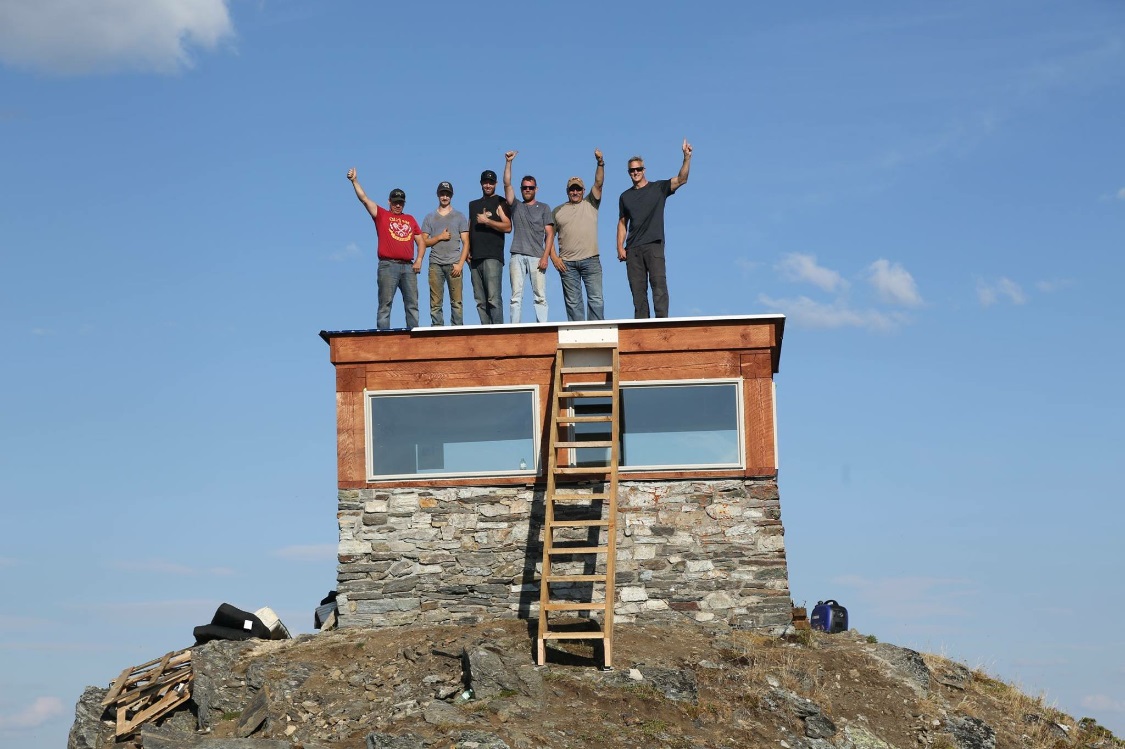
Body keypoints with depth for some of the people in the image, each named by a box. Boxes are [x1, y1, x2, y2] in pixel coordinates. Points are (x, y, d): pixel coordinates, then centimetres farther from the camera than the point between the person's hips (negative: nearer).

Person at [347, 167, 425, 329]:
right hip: (388, 266, -4)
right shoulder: (381, 215, 9)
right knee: (385, 304, -6)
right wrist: (354, 181, -11)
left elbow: (420, 242, 19)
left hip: (408, 267, 4)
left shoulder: (410, 219, 19)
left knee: (412, 304, 2)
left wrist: (419, 259, 3)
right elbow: (364, 199, -1)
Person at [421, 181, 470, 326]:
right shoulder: (430, 217, 16)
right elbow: (424, 242, 10)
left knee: (456, 302, -6)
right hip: (435, 264, 1)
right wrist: (440, 237, -5)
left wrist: (460, 264, -5)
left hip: (454, 264, -1)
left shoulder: (459, 216, 12)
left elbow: (465, 242, 6)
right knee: (435, 303, -4)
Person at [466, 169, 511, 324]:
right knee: (480, 300, 2)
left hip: (493, 257, -6)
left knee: (494, 298, -16)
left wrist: (487, 221, -12)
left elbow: (508, 227, -6)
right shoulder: (473, 205, 24)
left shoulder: (500, 203, 6)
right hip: (475, 258, 6)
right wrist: (467, 251, 11)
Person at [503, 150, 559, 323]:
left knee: (540, 296, -7)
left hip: (537, 256, -2)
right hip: (517, 256, 2)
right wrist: (508, 162, -3)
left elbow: (549, 234, 5)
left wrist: (545, 257, -6)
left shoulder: (544, 208, 13)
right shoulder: (516, 206, 18)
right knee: (516, 296, -3)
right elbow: (507, 184, 6)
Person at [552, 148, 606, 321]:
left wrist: (601, 163, -15)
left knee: (596, 299, -6)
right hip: (567, 263, 1)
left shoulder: (590, 204, 12)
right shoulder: (558, 211, 13)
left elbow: (598, 183, -1)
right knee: (572, 302, 2)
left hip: (591, 260, -1)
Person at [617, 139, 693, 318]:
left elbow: (681, 179, -5)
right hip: (633, 249, 3)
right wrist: (620, 247, 6)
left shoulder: (658, 188, 8)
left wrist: (687, 158, -18)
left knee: (659, 283, -13)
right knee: (637, 288, 0)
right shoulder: (626, 196, 17)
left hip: (654, 245, -3)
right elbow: (622, 223, 18)